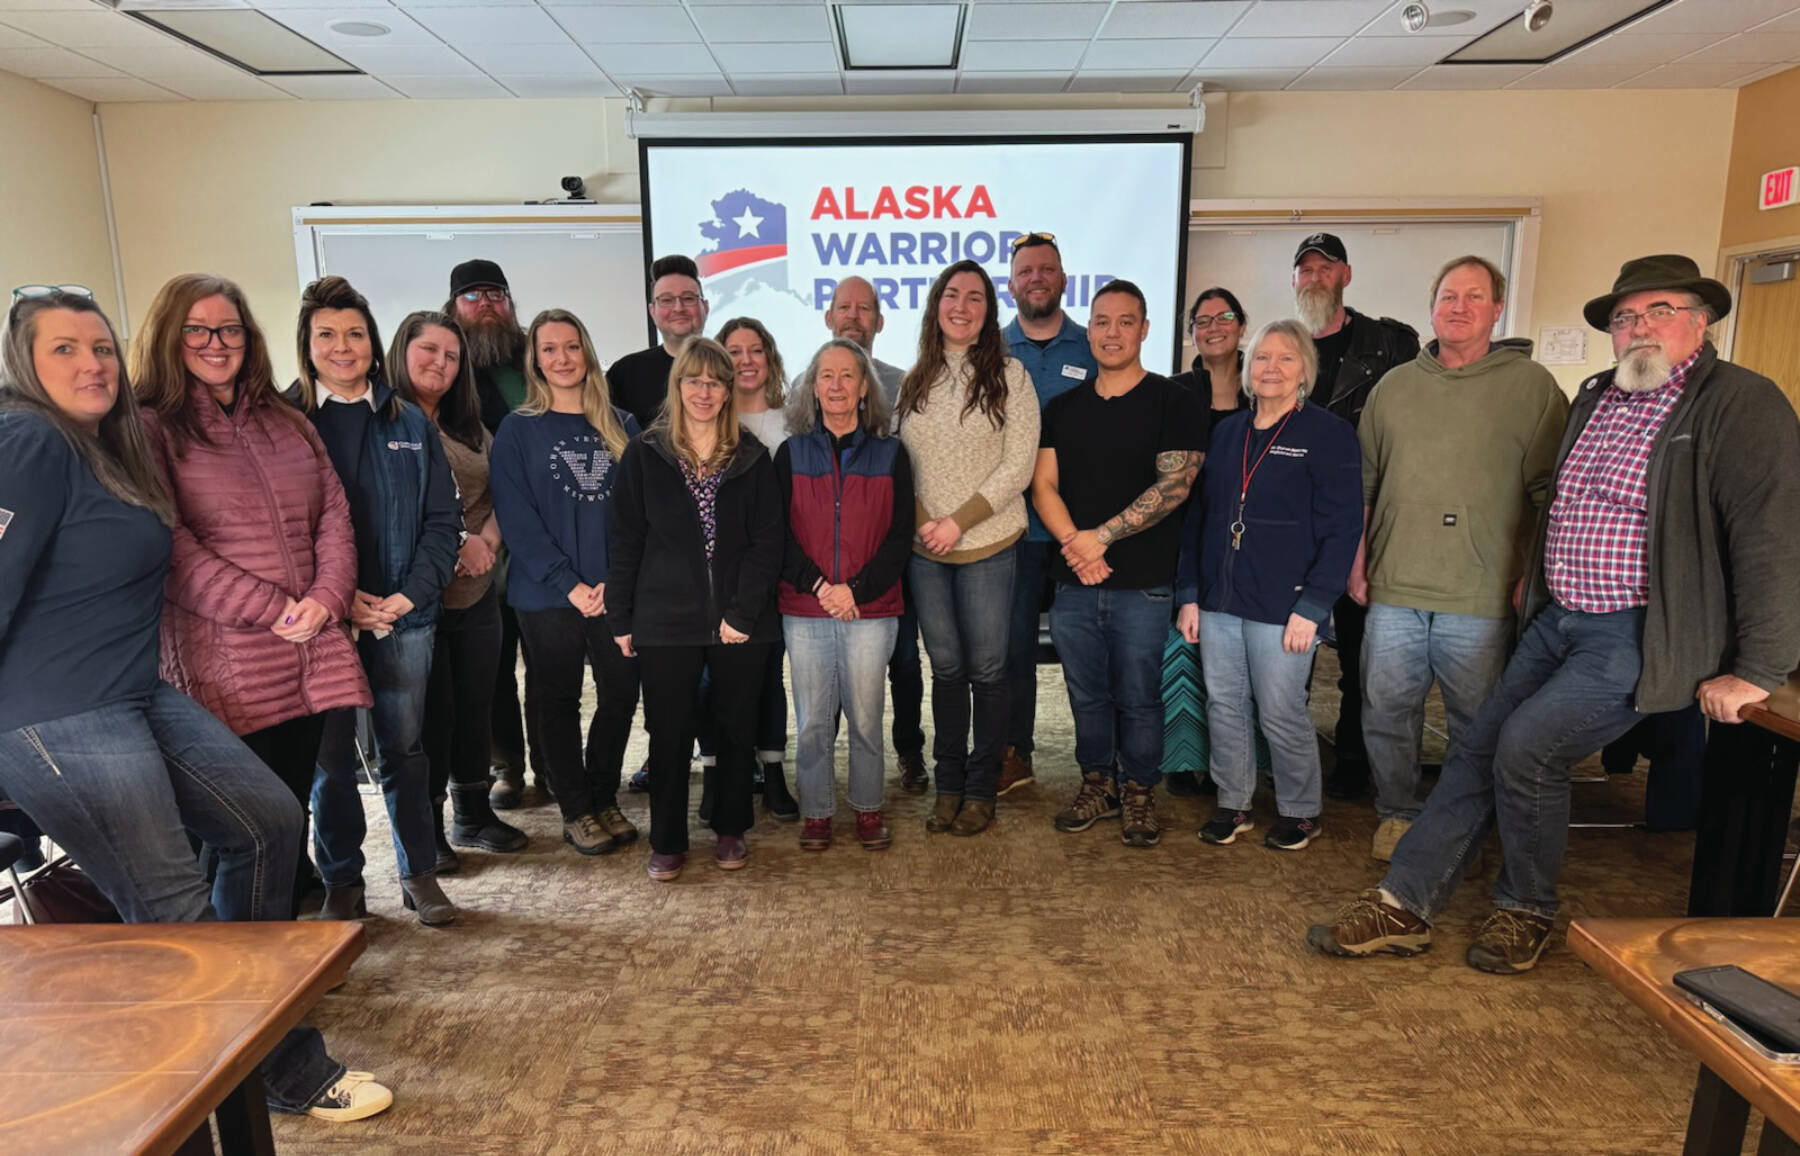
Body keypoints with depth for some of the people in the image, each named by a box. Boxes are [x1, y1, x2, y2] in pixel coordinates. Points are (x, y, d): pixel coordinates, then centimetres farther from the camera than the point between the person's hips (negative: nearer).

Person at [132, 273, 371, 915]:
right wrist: (270, 608, -13)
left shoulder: (286, 420, 17)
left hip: (313, 650, 5)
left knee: (296, 805, 10)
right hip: (225, 662, -4)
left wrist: (326, 599, -5)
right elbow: (168, 546, -9)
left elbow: (334, 513, 11)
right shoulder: (151, 428, 1)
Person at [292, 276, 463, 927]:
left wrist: (410, 594, -8)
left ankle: (419, 872, 23)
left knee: (406, 749, 9)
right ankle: (341, 883, 22)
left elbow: (443, 520, 5)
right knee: (330, 757, 6)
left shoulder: (411, 424, 8)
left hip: (405, 616, 2)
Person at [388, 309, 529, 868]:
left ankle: (473, 813, 28)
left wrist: (487, 539, -8)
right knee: (432, 712, 0)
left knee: (476, 704, 12)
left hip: (477, 592, 6)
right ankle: (426, 829, 16)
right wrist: (455, 545, -16)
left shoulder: (471, 429, 14)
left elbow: (503, 495, 12)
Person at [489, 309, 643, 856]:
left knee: (622, 694, 7)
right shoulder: (518, 429, 1)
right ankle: (576, 811, 21)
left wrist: (617, 578, -10)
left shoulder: (620, 425, 9)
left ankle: (604, 799, 25)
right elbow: (516, 518, -6)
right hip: (547, 598, -2)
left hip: (615, 591, 3)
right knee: (557, 702, 7)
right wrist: (569, 584, -13)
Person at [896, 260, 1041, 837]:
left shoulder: (1009, 376, -3)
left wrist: (959, 521, -15)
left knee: (986, 669, 5)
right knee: (946, 667, 13)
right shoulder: (916, 381, 9)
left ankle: (981, 788, 21)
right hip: (924, 548, 4)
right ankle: (948, 784, 25)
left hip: (987, 546, -3)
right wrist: (922, 522, -6)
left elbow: (1018, 466, -9)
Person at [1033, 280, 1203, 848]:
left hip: (1143, 585, -3)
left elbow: (1174, 485, -11)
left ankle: (1138, 792, 22)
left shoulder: (1173, 403, -1)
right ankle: (1097, 785, 28)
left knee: (1138, 696, 5)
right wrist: (1073, 545, -11)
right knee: (1086, 692, 12)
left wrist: (1101, 536, -14)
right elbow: (1043, 485, 6)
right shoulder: (1062, 407, 12)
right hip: (1073, 582, 4)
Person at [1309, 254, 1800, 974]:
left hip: (1636, 636, -7)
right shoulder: (1594, 398, 12)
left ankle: (1527, 913, 8)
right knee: (1477, 749, 3)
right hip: (1557, 619, 7)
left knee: (1526, 749, -17)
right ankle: (1404, 907, 10)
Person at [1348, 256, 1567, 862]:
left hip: (1481, 596, -3)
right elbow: (1364, 482, 16)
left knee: (1477, 720, 7)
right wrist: (1357, 557, 11)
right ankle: (1398, 814, 27)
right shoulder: (1394, 386, 12)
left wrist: (1531, 575, -7)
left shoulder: (1531, 385, 1)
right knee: (1387, 709, 9)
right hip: (1394, 588, 3)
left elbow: (1551, 491, -1)